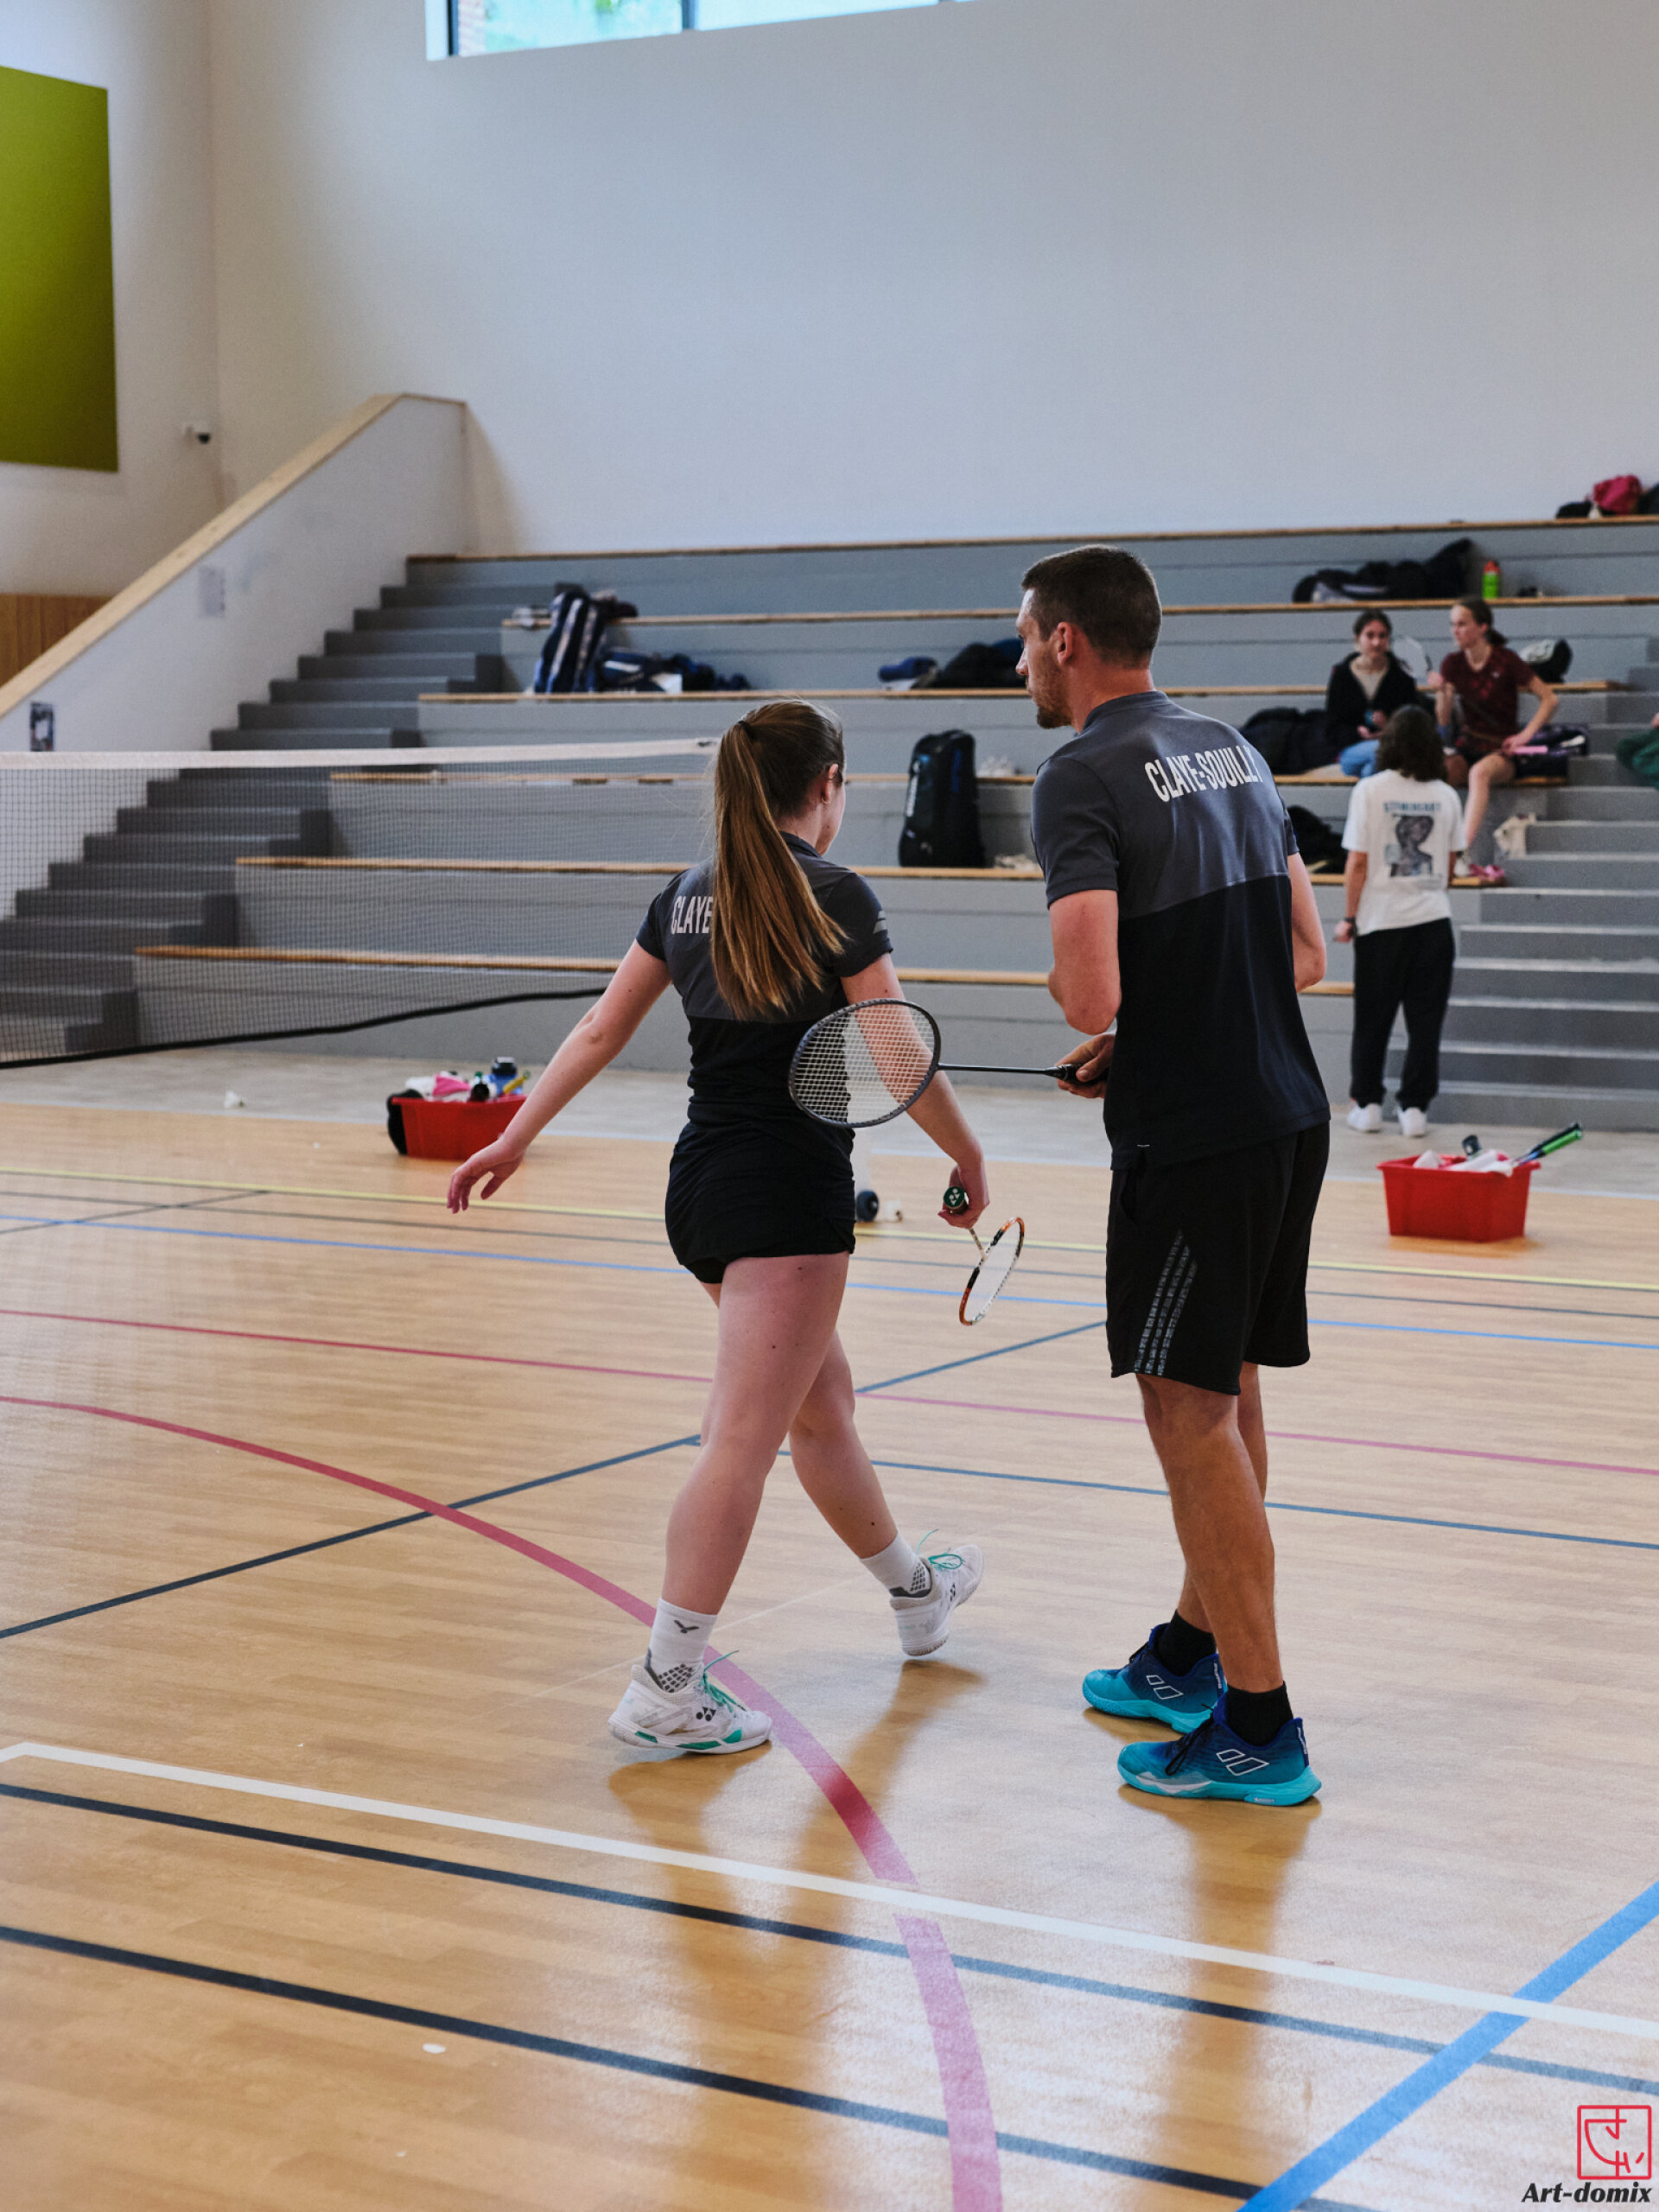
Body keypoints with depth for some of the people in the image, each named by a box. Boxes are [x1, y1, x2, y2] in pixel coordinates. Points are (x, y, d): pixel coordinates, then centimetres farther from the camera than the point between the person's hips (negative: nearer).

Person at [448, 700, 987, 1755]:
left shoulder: (688, 898, 9)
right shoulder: (836, 898, -11)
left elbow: (599, 1031, 10)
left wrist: (517, 1136, 14)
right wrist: (969, 1158, 2)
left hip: (701, 1183, 8)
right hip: (789, 1193, -8)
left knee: (823, 1401, 23)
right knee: (742, 1441, -8)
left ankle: (913, 1591, 42)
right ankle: (666, 1690, -10)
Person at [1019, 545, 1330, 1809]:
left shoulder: (1085, 780, -14)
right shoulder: (1232, 751, 12)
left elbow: (1089, 999, -24)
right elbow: (1305, 954, 15)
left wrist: (1094, 1013, -1)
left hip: (1195, 1139, -9)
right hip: (1289, 1113, 9)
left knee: (1191, 1411, -2)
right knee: (1227, 1394, 18)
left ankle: (1259, 1729, 2)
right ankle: (1194, 1655, 32)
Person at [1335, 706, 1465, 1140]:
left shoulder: (1370, 790, -7)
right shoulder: (1446, 796, 2)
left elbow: (1358, 863, -8)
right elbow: (1450, 864, 11)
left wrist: (1349, 917, 1)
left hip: (1381, 921, -2)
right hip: (1433, 918, 2)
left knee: (1372, 1019, 9)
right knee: (1425, 1019, 5)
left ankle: (1367, 1104, 14)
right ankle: (1414, 1108, 5)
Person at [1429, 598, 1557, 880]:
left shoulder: (1505, 661, -7)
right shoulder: (1452, 664, 5)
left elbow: (1549, 700, -5)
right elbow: (1444, 721, 1)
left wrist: (1525, 735, -14)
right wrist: (1442, 692, -18)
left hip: (1501, 750, -4)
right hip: (1466, 745, 4)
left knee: (1480, 772, -39)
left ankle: (1463, 852, -47)